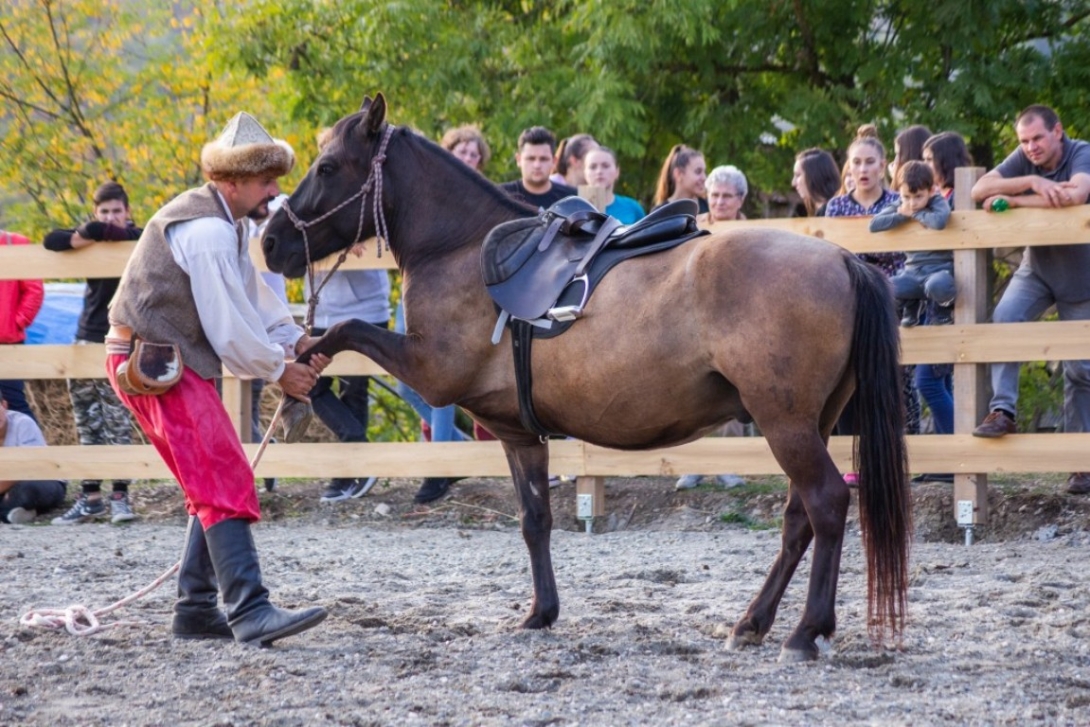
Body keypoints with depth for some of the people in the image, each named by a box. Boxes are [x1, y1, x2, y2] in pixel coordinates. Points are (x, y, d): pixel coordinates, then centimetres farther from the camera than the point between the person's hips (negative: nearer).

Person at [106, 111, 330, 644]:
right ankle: (250, 612, -24)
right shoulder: (207, 231, -20)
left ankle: (195, 609, 17)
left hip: (173, 364, 11)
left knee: (214, 487, 15)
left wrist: (295, 340, 5)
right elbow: (228, 329, -19)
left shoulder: (221, 224, 14)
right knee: (227, 484, -17)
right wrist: (281, 371, -6)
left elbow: (251, 297, 19)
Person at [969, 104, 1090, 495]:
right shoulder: (1024, 160, -7)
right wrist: (1032, 183, -32)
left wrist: (1012, 200, -29)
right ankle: (1002, 411, -25)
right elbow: (980, 190, -18)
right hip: (1036, 269, 3)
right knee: (1004, 318, -26)